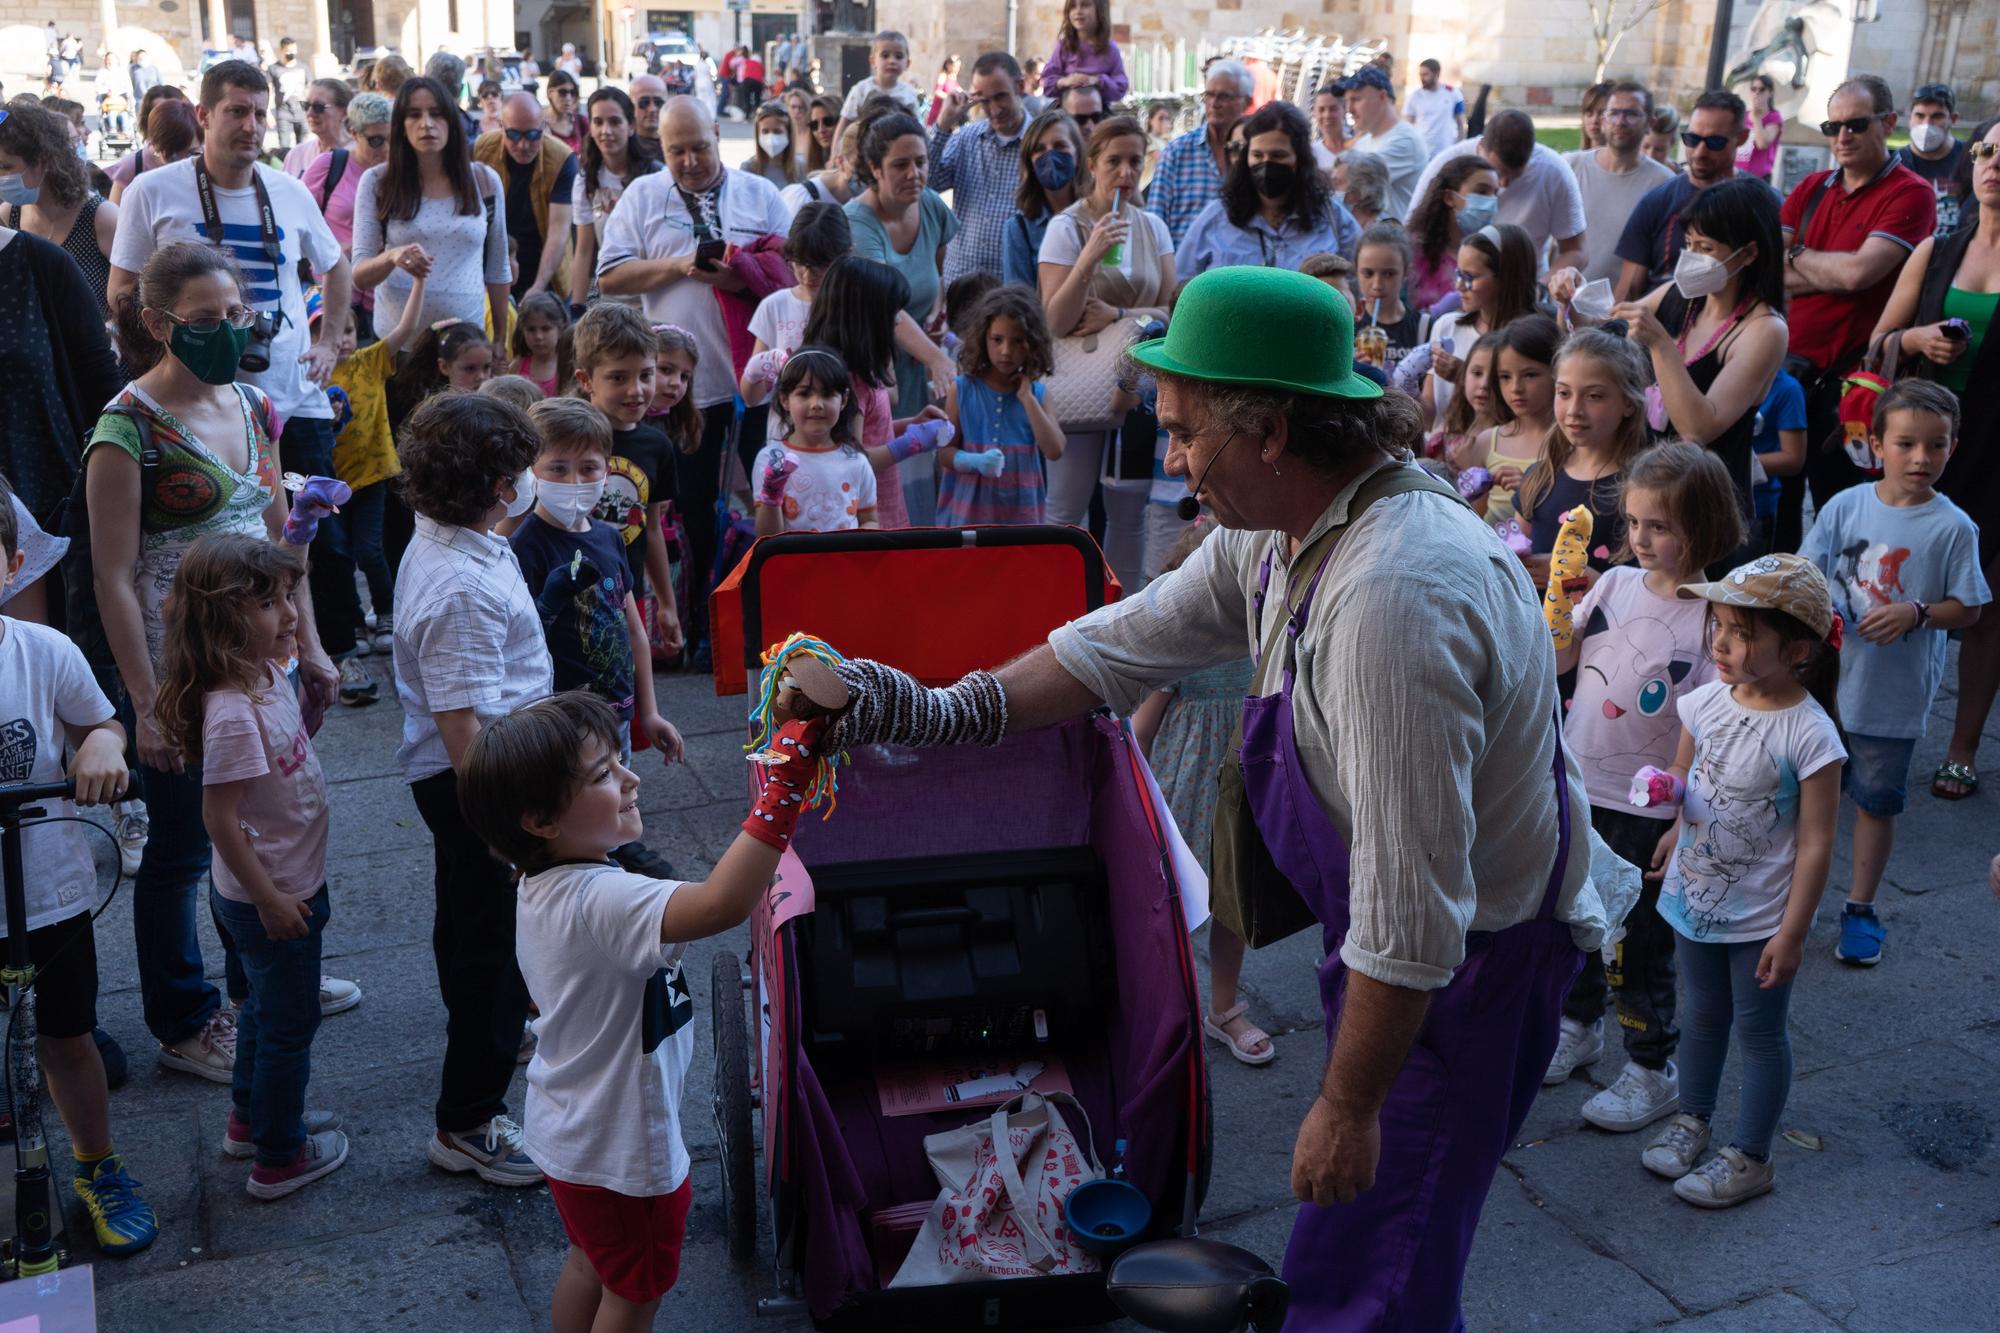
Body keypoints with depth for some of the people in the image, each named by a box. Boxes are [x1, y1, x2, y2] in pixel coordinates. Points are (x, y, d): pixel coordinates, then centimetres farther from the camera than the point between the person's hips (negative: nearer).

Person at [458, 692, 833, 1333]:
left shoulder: (543, 887, -5)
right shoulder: (599, 900, -37)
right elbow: (722, 904, -53)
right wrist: (785, 782, -52)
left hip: (570, 1131, 8)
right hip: (624, 1152, -8)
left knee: (590, 1263, 30)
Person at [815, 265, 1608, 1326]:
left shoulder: (1394, 596, -34)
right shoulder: (1279, 533, -2)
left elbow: (1411, 904, -32)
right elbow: (1126, 645, 11)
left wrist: (1349, 1102, -22)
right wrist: (940, 711, 5)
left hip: (1469, 964, -9)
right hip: (1394, 942, 9)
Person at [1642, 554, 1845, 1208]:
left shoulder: (1809, 735, -23)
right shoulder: (1705, 701, -7)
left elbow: (1815, 843, -18)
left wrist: (1792, 933, -16)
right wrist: (1678, 824, -5)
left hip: (1760, 917, -5)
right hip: (1694, 898, 5)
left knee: (1759, 1031, 11)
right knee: (1704, 1013, 23)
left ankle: (1750, 1157, 27)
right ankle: (1692, 1118, 42)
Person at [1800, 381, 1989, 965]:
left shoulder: (1953, 527, -9)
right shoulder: (1846, 506, -5)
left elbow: (1969, 608, -5)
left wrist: (1915, 612, -21)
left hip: (1896, 695, -1)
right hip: (1827, 679, 2)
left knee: (1877, 800, 12)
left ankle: (1860, 908, 28)